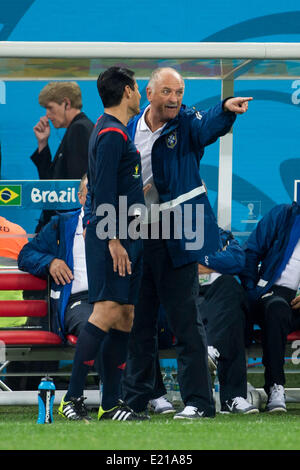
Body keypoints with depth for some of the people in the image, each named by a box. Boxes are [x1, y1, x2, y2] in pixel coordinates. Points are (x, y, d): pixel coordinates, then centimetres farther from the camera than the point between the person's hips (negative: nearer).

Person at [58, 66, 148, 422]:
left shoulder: (115, 132, 20)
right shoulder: (111, 134, -12)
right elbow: (103, 193, -18)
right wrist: (113, 239, -21)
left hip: (125, 238, 10)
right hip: (113, 237, -10)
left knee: (125, 317, 7)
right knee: (107, 311, -15)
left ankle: (110, 404, 7)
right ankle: (72, 397, -16)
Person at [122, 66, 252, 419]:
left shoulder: (187, 125, -4)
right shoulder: (129, 130, 7)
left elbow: (210, 125, -27)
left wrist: (227, 109, -49)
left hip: (175, 238, -5)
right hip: (136, 237, 5)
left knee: (185, 320, -5)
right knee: (138, 320, 13)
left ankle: (198, 401, -1)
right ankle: (135, 397, 24)